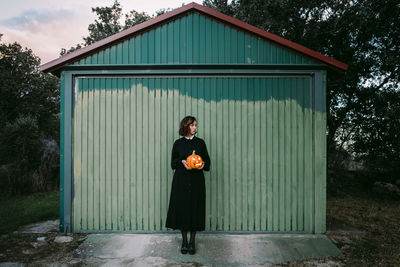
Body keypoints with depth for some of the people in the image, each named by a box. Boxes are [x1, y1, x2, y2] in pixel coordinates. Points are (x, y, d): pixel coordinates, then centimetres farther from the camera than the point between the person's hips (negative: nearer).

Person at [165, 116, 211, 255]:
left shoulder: (200, 142, 6)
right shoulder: (178, 143, 5)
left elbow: (207, 161, 9)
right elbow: (173, 163, 6)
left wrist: (203, 164, -13)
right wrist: (182, 162, -14)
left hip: (197, 181, 0)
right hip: (181, 181, 0)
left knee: (195, 209, 2)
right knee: (181, 208, 2)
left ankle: (192, 241, 17)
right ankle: (184, 241, 19)